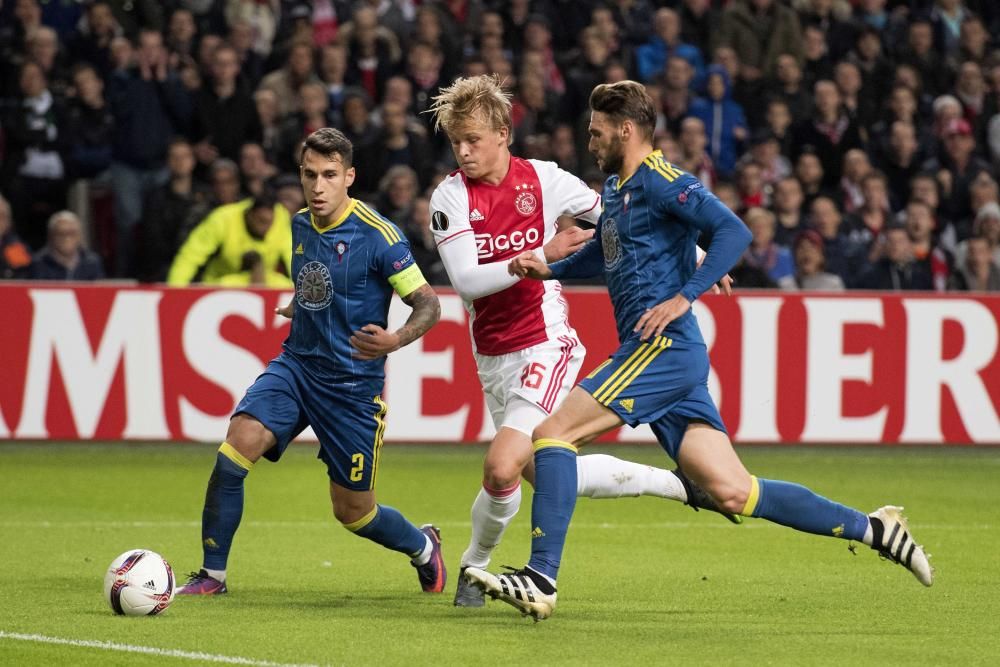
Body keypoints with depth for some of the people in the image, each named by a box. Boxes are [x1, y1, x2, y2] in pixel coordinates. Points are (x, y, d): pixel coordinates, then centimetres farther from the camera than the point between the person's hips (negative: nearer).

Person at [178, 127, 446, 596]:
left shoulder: (377, 235, -16)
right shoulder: (300, 226, 5)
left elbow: (427, 303, -17)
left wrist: (395, 340, -33)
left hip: (353, 384, -5)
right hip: (297, 364, 5)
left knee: (353, 511, 5)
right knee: (236, 448, -19)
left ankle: (423, 548, 38)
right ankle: (212, 575, -8)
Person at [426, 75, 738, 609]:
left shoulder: (543, 179, -6)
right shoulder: (450, 196, -5)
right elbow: (466, 280, -15)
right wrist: (541, 256, -24)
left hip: (546, 345, -4)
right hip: (493, 357, 4)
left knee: (502, 467, -19)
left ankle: (475, 565, 7)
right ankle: (676, 485, 30)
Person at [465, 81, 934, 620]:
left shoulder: (659, 180, -8)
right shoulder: (615, 188, 20)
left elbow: (733, 231, -19)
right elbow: (606, 251, 39)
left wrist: (682, 299, -23)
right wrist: (550, 268, 22)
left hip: (664, 348, -10)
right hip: (657, 355, 10)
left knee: (553, 433, -14)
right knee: (733, 492, 3)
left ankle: (540, 579, -19)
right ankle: (871, 529, 7)